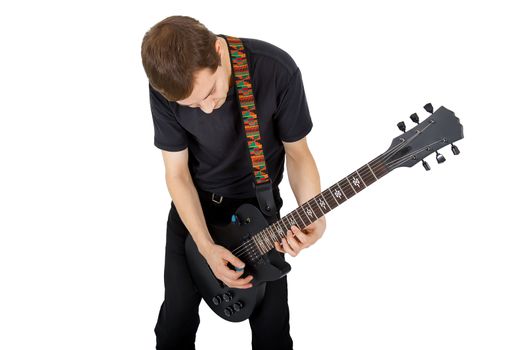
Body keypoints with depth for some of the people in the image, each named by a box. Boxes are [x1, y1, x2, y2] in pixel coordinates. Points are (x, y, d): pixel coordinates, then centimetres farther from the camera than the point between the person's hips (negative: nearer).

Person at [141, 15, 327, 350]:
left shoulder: (278, 70, -26)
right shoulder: (165, 90, -21)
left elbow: (297, 150, -13)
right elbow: (177, 173, -11)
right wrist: (206, 246, -21)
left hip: (259, 205, -1)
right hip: (193, 203, 1)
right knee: (177, 315, 5)